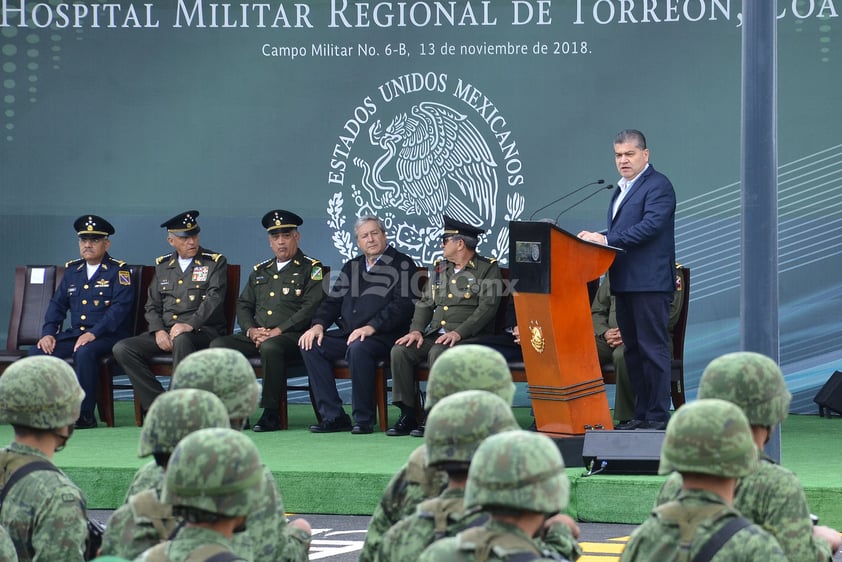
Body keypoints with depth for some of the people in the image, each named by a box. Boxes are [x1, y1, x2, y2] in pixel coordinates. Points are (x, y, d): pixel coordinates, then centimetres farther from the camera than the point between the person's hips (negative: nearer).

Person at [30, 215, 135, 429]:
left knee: (84, 352, -37)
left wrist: (93, 334, -25)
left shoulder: (118, 271, -2)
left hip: (109, 336, -6)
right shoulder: (72, 270, 17)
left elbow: (121, 307, -14)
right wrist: (48, 333, -2)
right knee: (37, 352, -16)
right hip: (76, 332, 6)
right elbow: (57, 304, 17)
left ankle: (84, 414, -29)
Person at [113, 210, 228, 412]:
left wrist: (190, 324, -27)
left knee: (182, 340, -40)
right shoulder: (163, 265, 17)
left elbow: (214, 299, -12)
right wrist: (158, 330, -7)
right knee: (122, 349, -16)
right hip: (165, 333, 5)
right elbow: (152, 306, 15)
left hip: (203, 331, -5)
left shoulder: (215, 263, 3)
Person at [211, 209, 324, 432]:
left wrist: (277, 332, -16)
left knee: (270, 347, -39)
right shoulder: (260, 271, 23)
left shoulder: (311, 269, 3)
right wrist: (251, 330, -2)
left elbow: (311, 308, -9)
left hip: (291, 337, -6)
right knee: (218, 345, -16)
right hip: (256, 336, 6)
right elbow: (243, 305, 20)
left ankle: (271, 413, -29)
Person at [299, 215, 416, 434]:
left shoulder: (402, 264, 2)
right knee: (311, 345, -15)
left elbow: (403, 305, -11)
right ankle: (333, 416, -15)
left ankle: (364, 419, -24)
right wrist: (318, 325, -1)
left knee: (358, 348, -37)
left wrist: (371, 327, -22)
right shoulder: (352, 267, 22)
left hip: (383, 335, -7)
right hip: (347, 334, 7)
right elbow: (333, 301, 20)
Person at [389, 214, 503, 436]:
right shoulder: (440, 268, 21)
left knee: (438, 353, -36)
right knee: (400, 351, -18)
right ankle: (407, 415, -15)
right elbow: (425, 303, 18)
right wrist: (416, 330, -2)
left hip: (467, 336, -6)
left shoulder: (488, 269, 0)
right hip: (434, 335, 6)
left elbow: (488, 307, -12)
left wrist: (458, 333, -22)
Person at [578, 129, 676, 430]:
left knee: (653, 348, -7)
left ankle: (658, 416, -5)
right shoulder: (623, 188, 21)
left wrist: (607, 239, -23)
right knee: (632, 349, 11)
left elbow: (651, 225, -20)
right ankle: (641, 414, 17)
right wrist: (595, 237, 4)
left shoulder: (658, 185, -7)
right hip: (623, 282, 10)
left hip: (649, 282, -10)